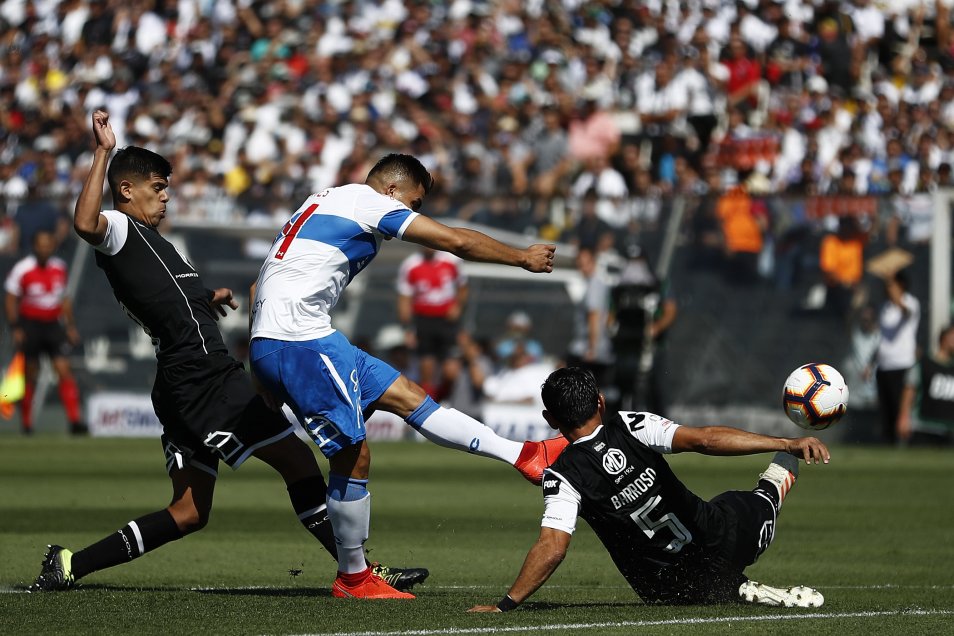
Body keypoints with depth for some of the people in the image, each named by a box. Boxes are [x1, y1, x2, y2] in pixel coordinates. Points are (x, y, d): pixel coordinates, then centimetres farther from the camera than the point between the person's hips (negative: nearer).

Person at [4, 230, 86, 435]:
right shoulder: (22, 270, -9)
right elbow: (11, 301, -4)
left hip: (53, 325, 3)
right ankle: (26, 423, 18)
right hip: (30, 325, -3)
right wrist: (15, 328, -12)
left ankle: (75, 420, -11)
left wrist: (71, 326, 15)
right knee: (30, 375, 3)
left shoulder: (59, 268, 5)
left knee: (64, 370, -9)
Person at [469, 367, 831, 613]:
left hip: (672, 589, 0)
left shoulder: (563, 478, -16)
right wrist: (786, 444, -25)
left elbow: (552, 549, -25)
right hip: (722, 540, 0)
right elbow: (702, 440, -23)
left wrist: (505, 604, -19)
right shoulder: (630, 427, -14)